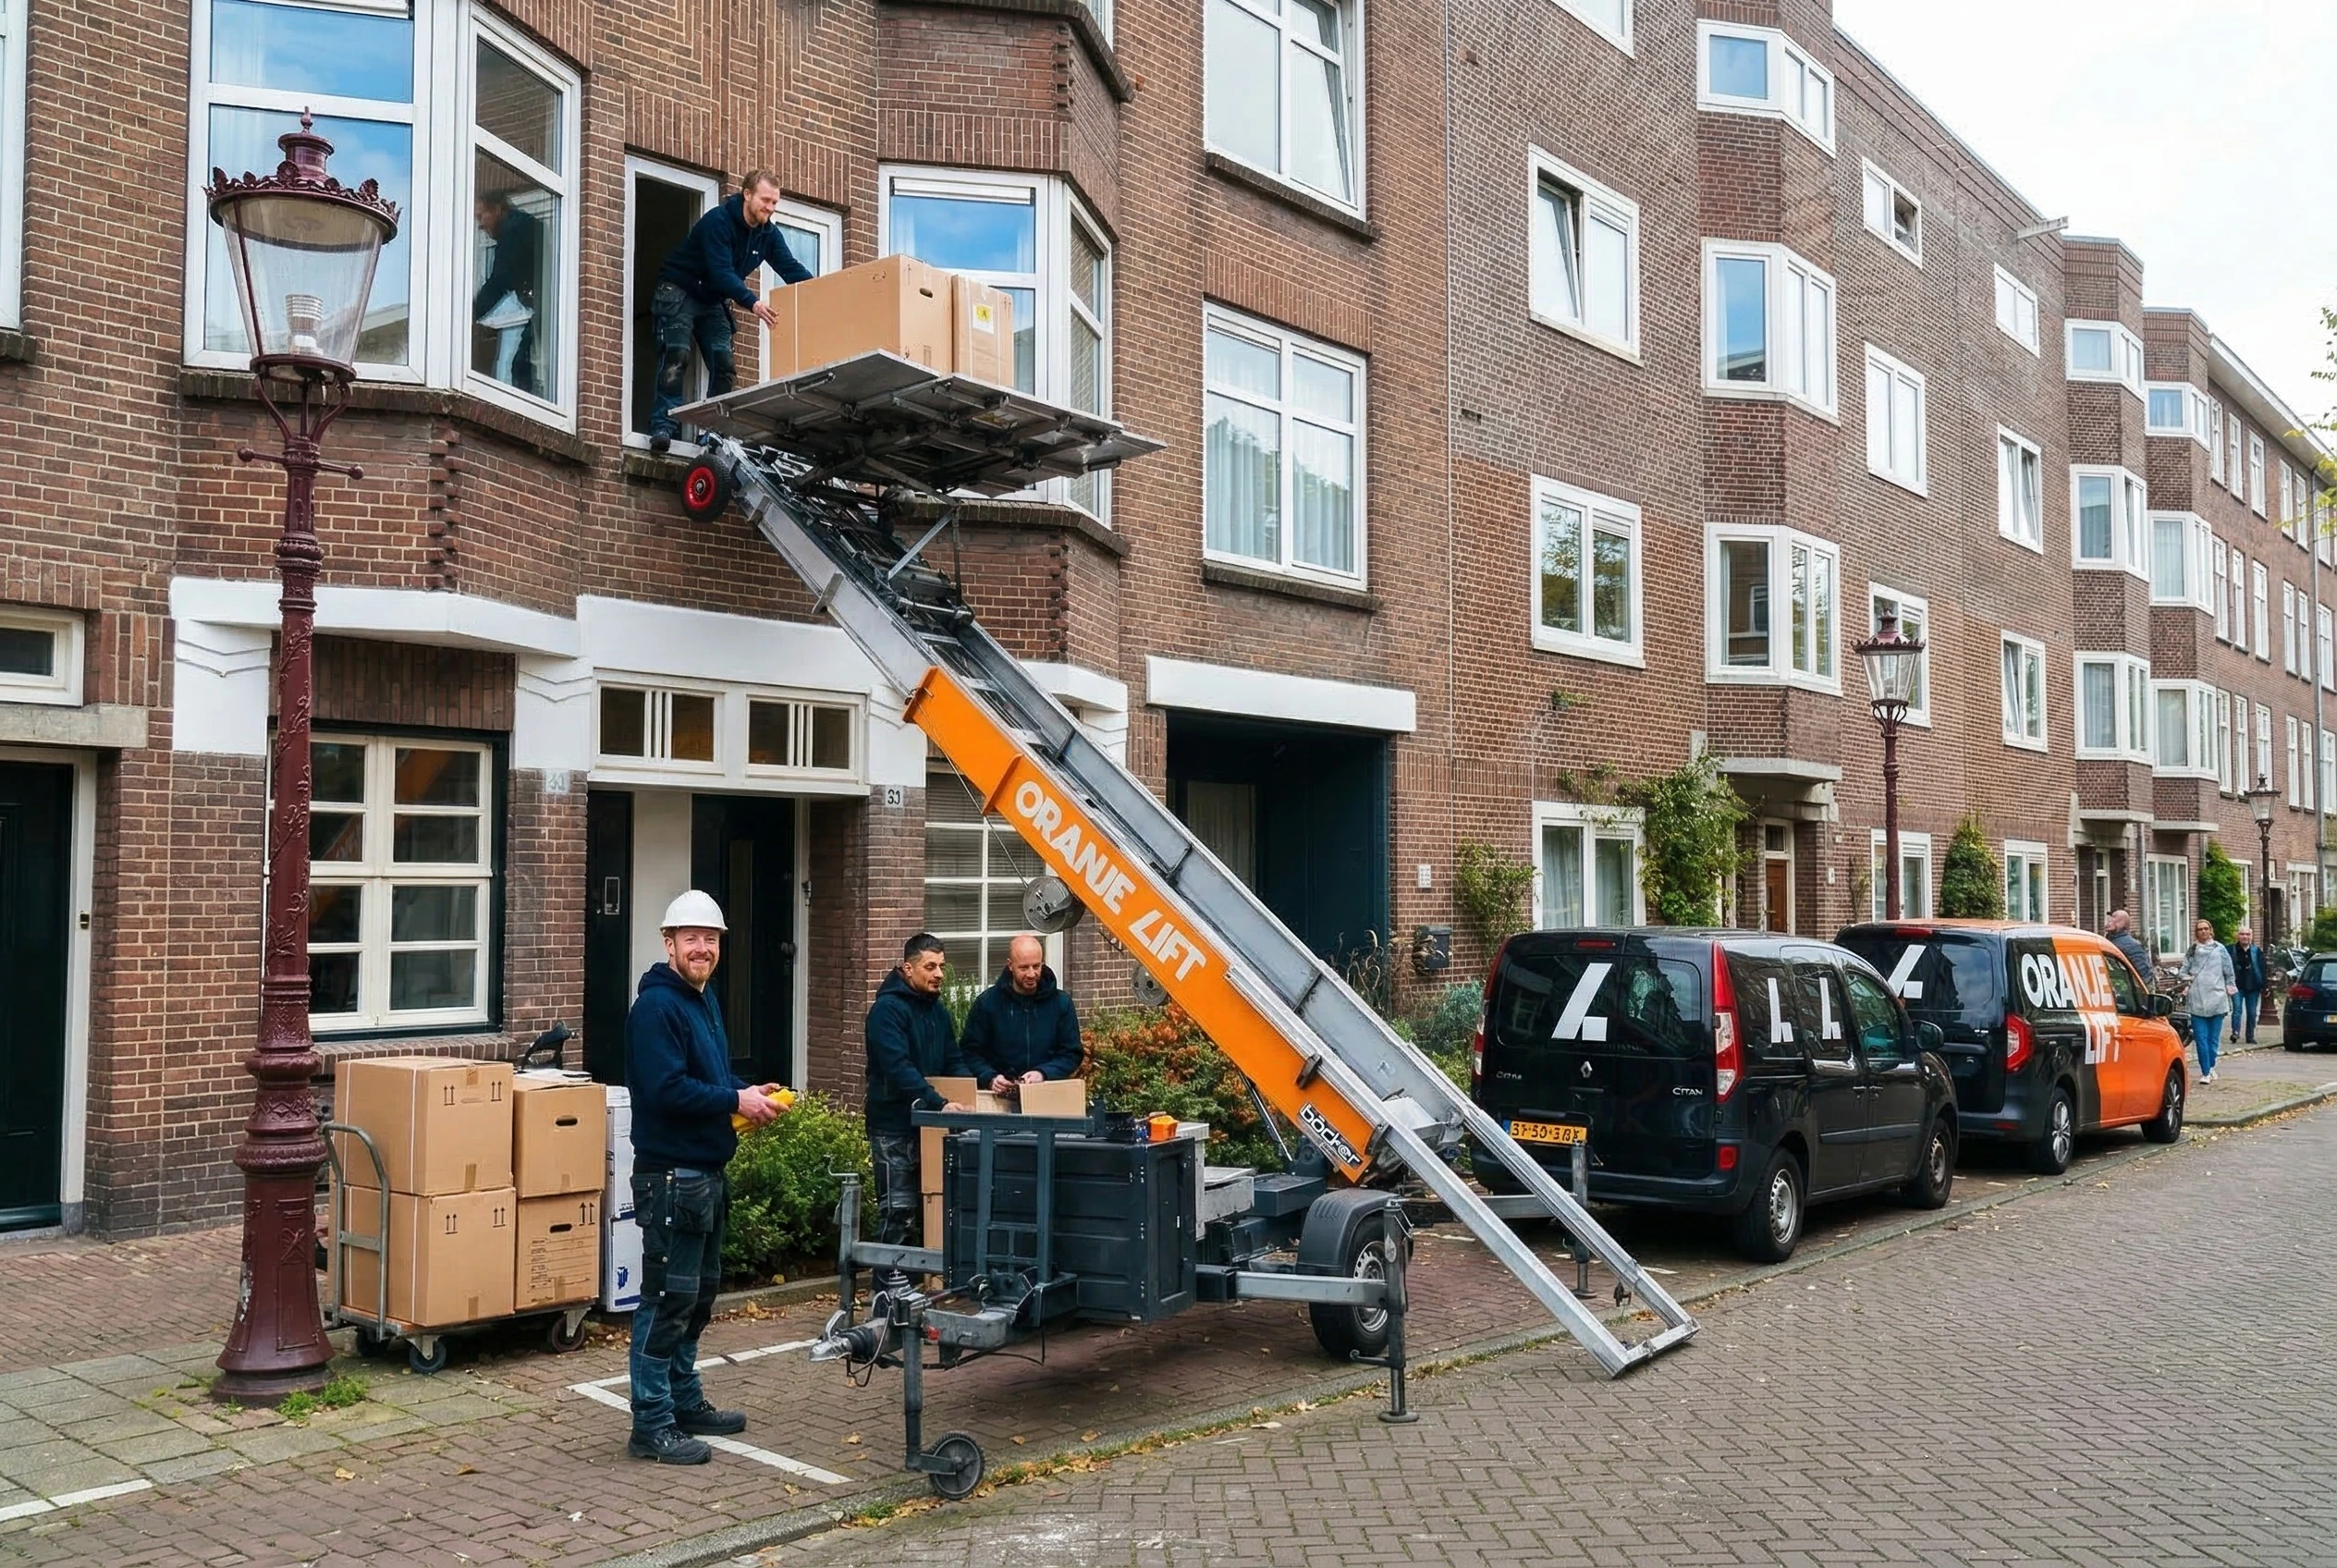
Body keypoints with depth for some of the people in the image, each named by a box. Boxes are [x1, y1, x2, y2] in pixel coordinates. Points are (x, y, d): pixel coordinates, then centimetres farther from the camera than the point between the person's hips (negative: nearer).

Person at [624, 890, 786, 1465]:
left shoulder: (703, 1000, 15)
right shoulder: (657, 1006, -16)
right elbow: (666, 1090, -25)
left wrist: (747, 1093, 5)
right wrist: (737, 1101, -18)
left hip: (707, 1172, 10)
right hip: (670, 1175, -10)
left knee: (698, 1295, 18)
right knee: (668, 1298, -5)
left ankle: (686, 1401, 31)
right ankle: (652, 1426, 2)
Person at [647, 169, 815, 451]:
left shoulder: (769, 233, -2)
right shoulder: (718, 221, -24)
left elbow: (792, 269, -9)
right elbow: (721, 272, -34)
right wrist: (752, 302, -47)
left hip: (713, 299, 7)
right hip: (678, 292, -7)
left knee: (723, 363, -3)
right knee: (677, 355, -19)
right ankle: (662, 426, -23)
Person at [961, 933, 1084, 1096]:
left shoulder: (1061, 1002, 9)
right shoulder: (987, 1002, 7)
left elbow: (1072, 1053, 10)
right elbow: (971, 1052, 7)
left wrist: (1043, 1073, -8)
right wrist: (990, 1078, -12)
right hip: (999, 1096, -1)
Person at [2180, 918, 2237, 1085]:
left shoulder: (2219, 949, 7)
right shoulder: (2192, 951, 10)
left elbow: (2228, 971, 10)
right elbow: (2184, 970, 13)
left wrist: (2230, 987, 4)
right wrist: (2186, 978, -6)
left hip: (2216, 998, 0)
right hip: (2197, 1000, 0)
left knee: (2214, 1037, 4)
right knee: (2201, 1038, -5)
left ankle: (2210, 1068, 18)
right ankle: (2206, 1071, -5)